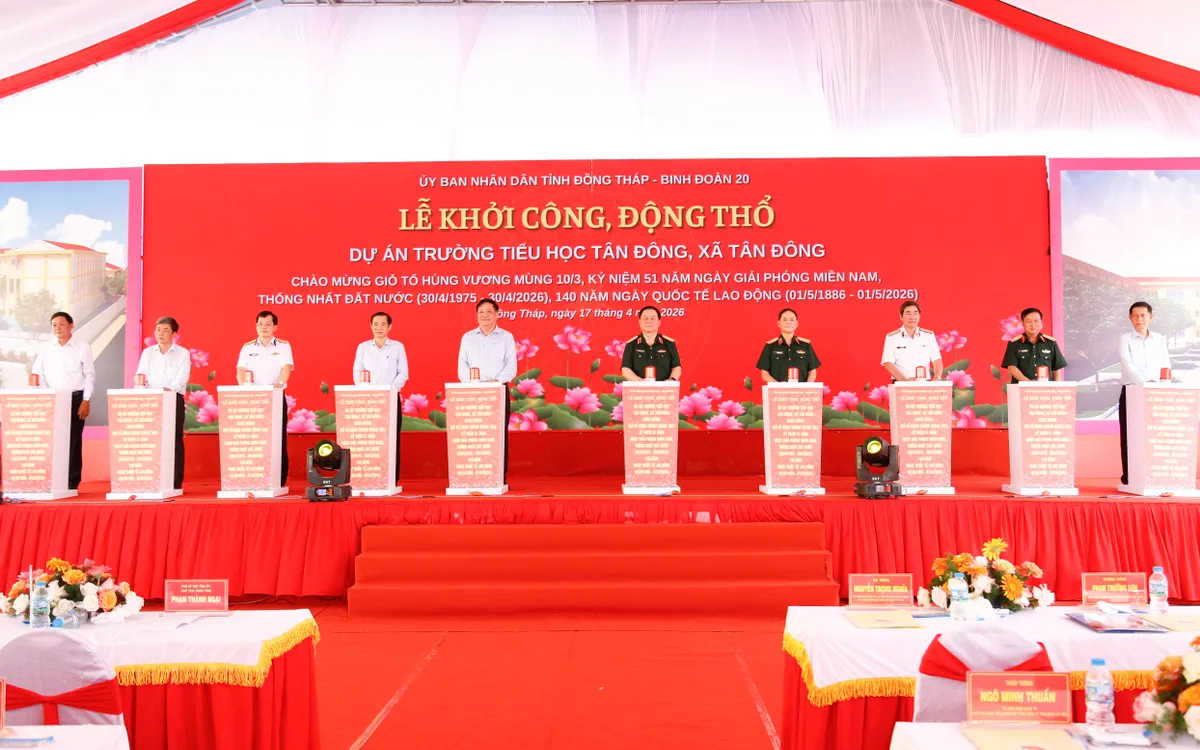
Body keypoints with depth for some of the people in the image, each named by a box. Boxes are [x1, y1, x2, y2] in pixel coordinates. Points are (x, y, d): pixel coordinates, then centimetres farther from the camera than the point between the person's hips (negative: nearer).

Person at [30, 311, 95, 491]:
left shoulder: (83, 347, 0)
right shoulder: (44, 348, 7)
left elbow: (89, 375, 0)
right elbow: (38, 374, 7)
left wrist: (86, 400, -7)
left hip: (75, 398, -2)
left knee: (73, 440, -1)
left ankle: (72, 481, 4)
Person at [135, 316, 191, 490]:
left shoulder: (182, 353, 4)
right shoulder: (148, 353, 14)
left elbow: (182, 377, -10)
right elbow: (141, 375, 4)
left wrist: (168, 389, -28)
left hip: (174, 400, -3)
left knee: (175, 440, -3)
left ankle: (176, 483, -1)